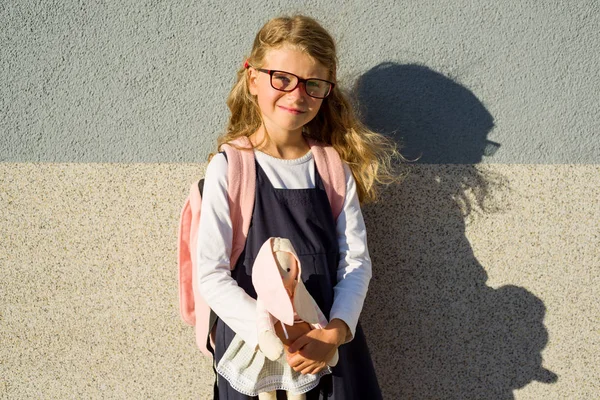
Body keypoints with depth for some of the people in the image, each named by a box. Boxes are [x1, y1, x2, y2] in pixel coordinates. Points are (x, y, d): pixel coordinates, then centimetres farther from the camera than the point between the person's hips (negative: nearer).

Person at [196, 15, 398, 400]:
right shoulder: (228, 168, -11)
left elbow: (356, 260, -1)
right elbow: (212, 275, -12)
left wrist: (338, 331, -15)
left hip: (332, 346, 3)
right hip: (253, 351, -2)